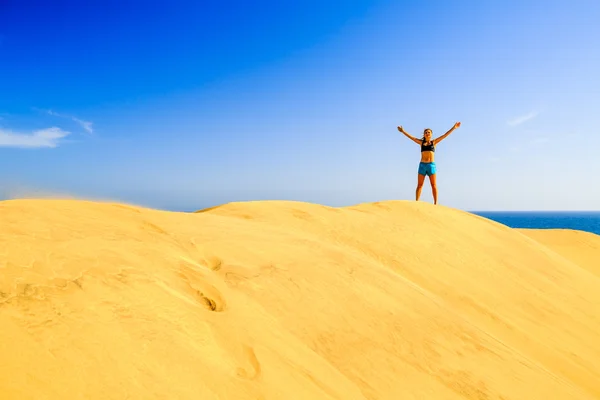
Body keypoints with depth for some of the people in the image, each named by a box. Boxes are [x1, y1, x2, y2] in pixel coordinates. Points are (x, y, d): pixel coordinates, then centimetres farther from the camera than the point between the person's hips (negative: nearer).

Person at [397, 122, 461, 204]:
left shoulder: (434, 142, 9)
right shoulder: (421, 142, 12)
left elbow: (445, 135, 6)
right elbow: (411, 137, 12)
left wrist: (454, 127, 2)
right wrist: (403, 131, 10)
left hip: (431, 165, -1)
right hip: (422, 165, 1)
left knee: (434, 185, -1)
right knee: (419, 185, 0)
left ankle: (435, 203, -1)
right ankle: (416, 202, 1)